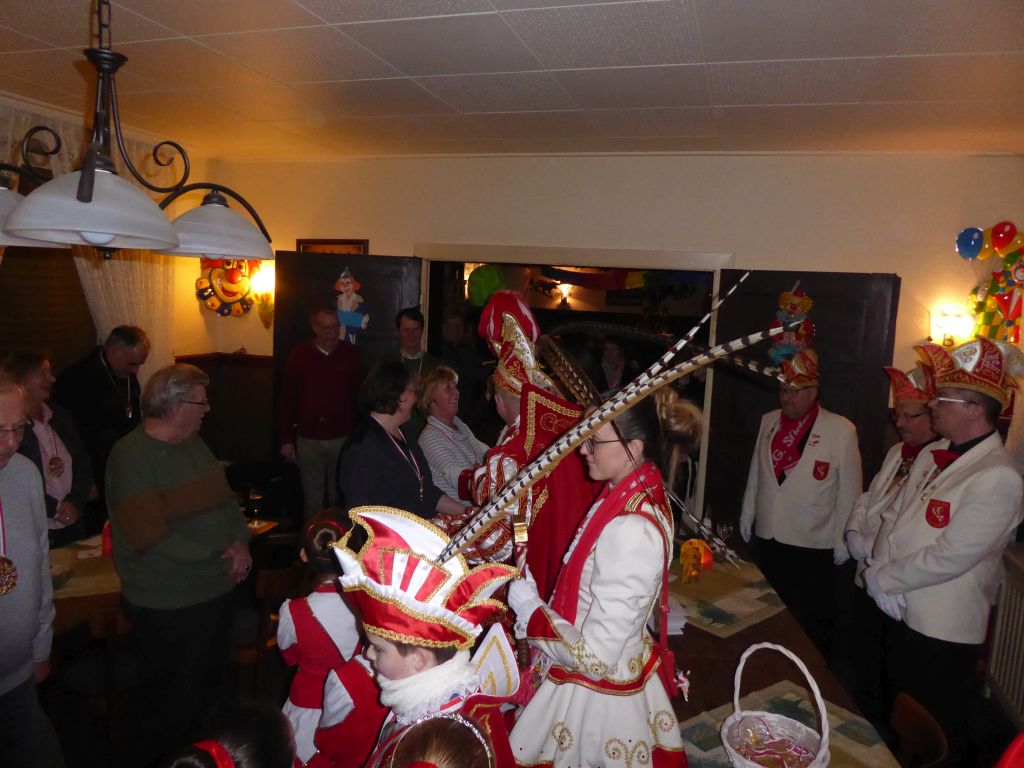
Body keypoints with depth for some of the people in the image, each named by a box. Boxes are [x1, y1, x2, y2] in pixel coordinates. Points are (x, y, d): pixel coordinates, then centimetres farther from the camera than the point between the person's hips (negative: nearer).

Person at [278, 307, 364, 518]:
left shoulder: (351, 353, -1)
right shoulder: (300, 354, -1)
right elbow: (287, 398, 2)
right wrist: (286, 439, 1)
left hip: (343, 438, 0)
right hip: (308, 440, 0)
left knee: (339, 498, 11)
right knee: (312, 499, 11)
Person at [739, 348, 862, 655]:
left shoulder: (841, 430, -11)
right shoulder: (768, 421, 5)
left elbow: (849, 490, -7)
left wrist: (843, 540, -3)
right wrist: (747, 514, 14)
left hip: (813, 547, -4)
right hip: (768, 539, 5)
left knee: (812, 628, 9)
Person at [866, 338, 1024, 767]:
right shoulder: (936, 455, 3)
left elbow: (947, 558, -25)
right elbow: (895, 516, 5)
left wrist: (881, 578, -14)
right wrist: (879, 570, -10)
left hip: (944, 633, -7)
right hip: (904, 616, 8)